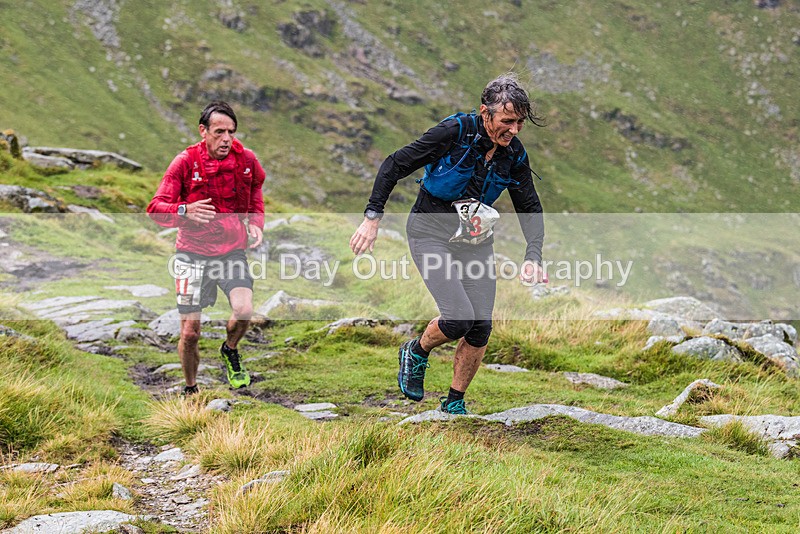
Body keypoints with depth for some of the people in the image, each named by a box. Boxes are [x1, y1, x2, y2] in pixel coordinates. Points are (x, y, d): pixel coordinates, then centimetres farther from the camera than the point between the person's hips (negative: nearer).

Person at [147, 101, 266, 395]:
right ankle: (190, 389, 23)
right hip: (193, 253, -1)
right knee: (190, 332, -1)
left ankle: (230, 351, 11)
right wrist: (185, 211, -35)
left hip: (232, 251, 1)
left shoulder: (246, 159, -5)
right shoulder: (185, 163, -13)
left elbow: (256, 186, 19)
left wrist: (255, 221, 4)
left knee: (244, 310, -23)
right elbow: (156, 209, -14)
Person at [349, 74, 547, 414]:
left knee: (481, 328, -4)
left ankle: (454, 402, 16)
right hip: (432, 234, -5)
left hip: (475, 239, 5)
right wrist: (372, 218, -21)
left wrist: (533, 257, -11)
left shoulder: (514, 154, -5)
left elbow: (529, 209, 5)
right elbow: (394, 165, -15)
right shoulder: (455, 132, -20)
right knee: (459, 318, -20)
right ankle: (417, 352, 13)